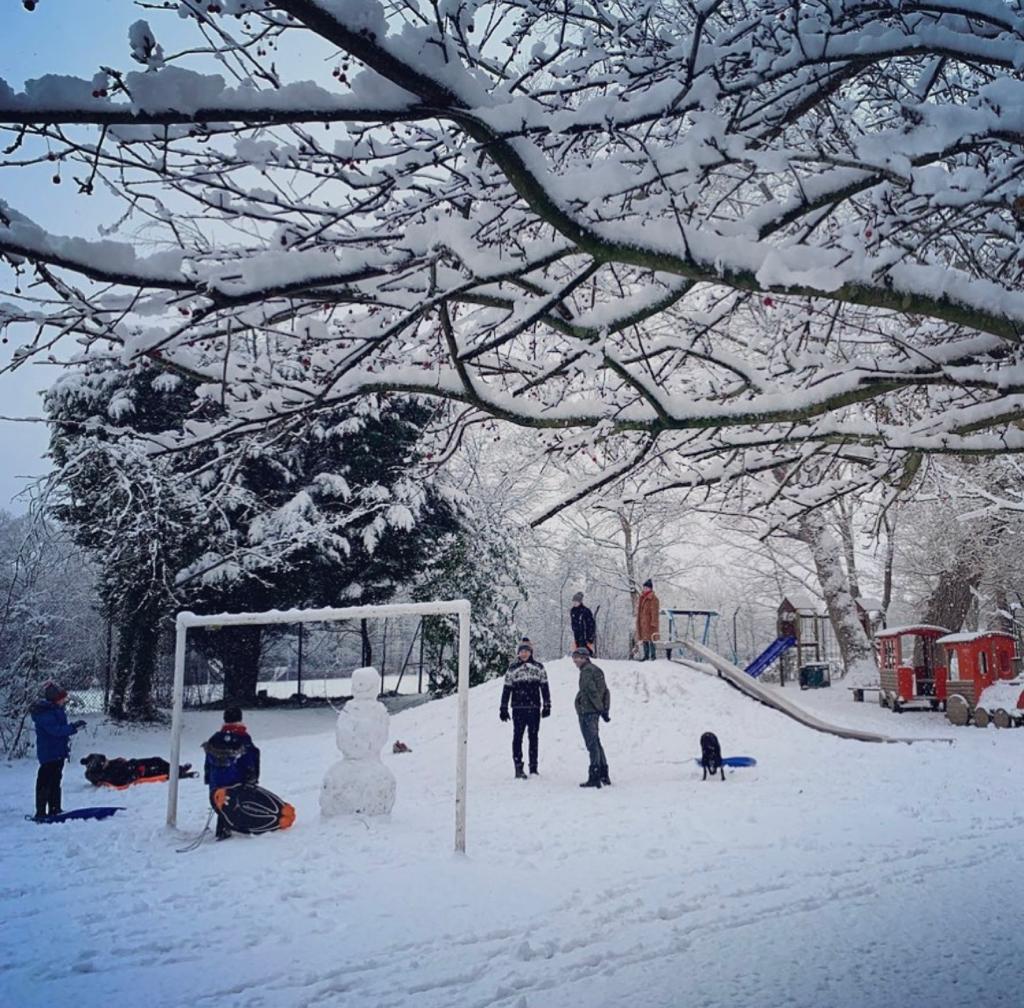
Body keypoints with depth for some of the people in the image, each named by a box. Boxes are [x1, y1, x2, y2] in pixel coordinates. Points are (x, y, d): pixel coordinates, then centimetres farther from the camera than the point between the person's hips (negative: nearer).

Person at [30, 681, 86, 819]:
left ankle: (55, 809, 25)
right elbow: (55, 730, -28)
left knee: (55, 782, 17)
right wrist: (73, 727, -28)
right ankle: (41, 812, -2)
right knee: (45, 782, -6)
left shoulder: (56, 709, 10)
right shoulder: (44, 713, -21)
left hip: (58, 751, 10)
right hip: (49, 753, -10)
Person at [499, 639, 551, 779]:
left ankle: (533, 768, 14)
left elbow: (544, 687, 9)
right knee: (518, 737, -4)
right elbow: (507, 689, 5)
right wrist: (503, 708, 2)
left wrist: (547, 706, 4)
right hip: (518, 708, -1)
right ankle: (518, 767, -2)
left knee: (534, 737, 7)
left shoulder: (538, 667, 7)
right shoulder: (513, 668, 4)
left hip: (534, 708, 1)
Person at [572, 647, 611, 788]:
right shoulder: (597, 670, 18)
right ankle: (604, 775, 20)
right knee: (596, 743, 16)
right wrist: (605, 710, 11)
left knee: (592, 744, -9)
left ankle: (594, 777, -9)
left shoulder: (586, 671, -11)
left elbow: (592, 691, -20)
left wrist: (601, 709, -18)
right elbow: (606, 692, 16)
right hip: (594, 712, 9)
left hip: (586, 712, -9)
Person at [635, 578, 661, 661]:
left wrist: (654, 623, -16)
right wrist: (638, 620, 17)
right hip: (642, 622, 8)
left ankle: (653, 655, 1)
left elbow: (655, 612, -13)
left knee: (651, 638, -6)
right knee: (644, 639, 10)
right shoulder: (641, 598, 12)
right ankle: (646, 655, 17)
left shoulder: (653, 598, -10)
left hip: (649, 622, -8)